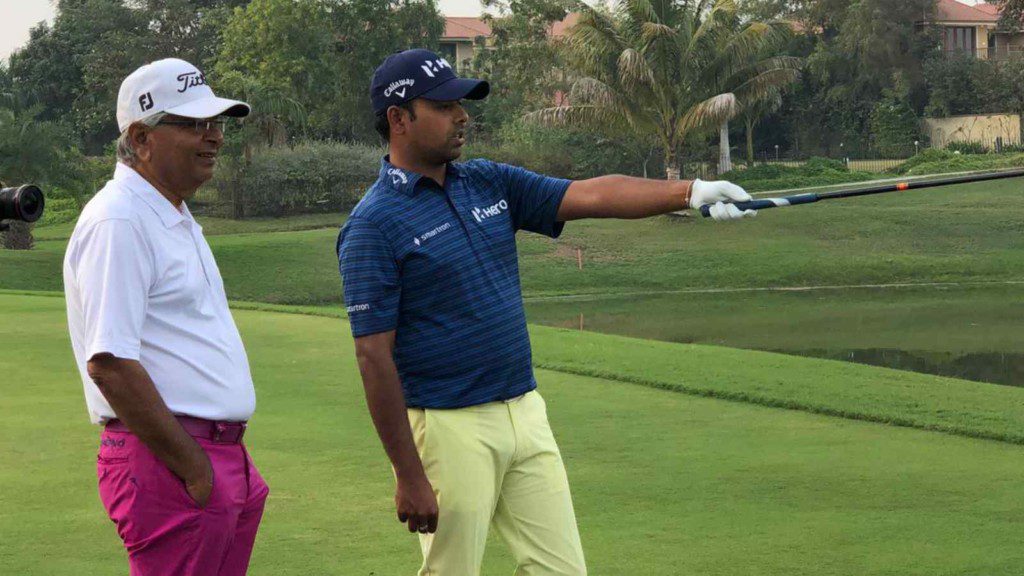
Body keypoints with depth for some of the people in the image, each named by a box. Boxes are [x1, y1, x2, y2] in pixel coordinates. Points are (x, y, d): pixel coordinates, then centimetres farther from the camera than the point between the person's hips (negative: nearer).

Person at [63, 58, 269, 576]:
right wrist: (191, 466, -18)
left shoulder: (176, 218, 19)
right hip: (165, 460, -10)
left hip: (225, 457, 10)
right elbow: (109, 362, -21)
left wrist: (224, 460, 16)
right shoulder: (117, 222, -13)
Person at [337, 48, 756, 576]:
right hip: (449, 428, -7)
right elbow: (374, 358, -14)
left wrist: (689, 192, -14)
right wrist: (409, 477, -16)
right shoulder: (373, 225, -11)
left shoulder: (489, 183, 10)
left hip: (526, 413, 7)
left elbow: (589, 195, 1)